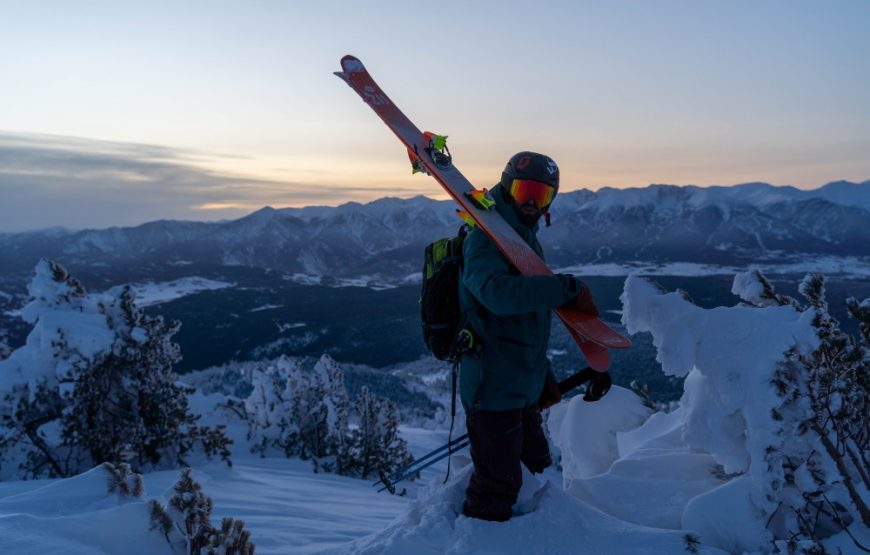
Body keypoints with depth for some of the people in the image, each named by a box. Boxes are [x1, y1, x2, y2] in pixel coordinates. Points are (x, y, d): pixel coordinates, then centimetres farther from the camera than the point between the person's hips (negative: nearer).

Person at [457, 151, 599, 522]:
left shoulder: (527, 241, 14)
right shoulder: (483, 240, -16)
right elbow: (498, 292, -38)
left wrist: (543, 375, 24)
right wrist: (567, 289, -35)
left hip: (523, 388, 10)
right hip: (493, 389, -10)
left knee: (536, 470, 24)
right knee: (497, 485, -1)